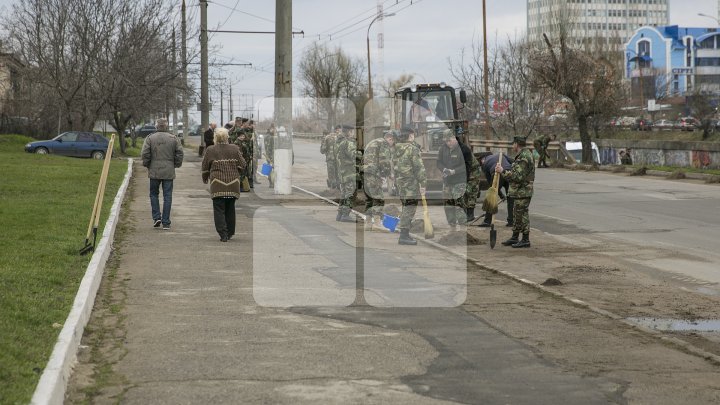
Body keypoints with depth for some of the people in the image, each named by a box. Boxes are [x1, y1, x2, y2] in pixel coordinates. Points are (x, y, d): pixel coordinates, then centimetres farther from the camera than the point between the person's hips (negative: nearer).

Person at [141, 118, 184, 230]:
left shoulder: (150, 138, -2)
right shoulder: (173, 138, 1)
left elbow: (145, 154, -7)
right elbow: (179, 153, 0)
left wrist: (147, 165, 8)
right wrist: (176, 165, 13)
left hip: (154, 171, -1)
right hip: (169, 172, 1)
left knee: (154, 194, 16)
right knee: (167, 196, 3)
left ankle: (156, 217, 4)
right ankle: (166, 223, 3)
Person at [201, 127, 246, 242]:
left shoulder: (210, 150, -1)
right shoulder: (235, 149, 5)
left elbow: (205, 168, 6)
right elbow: (242, 165, 5)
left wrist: (205, 179, 25)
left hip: (217, 184, -3)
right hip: (233, 184, 3)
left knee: (219, 210, 0)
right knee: (230, 209, 15)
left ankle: (223, 234, -10)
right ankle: (230, 233, 22)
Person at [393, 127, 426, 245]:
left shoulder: (396, 150, 10)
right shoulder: (413, 150, -13)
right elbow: (419, 168, -16)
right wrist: (423, 184, -11)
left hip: (399, 183, 8)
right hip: (410, 184, -8)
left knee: (406, 208, 17)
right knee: (410, 209, -6)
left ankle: (405, 234, 19)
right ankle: (404, 236, -9)